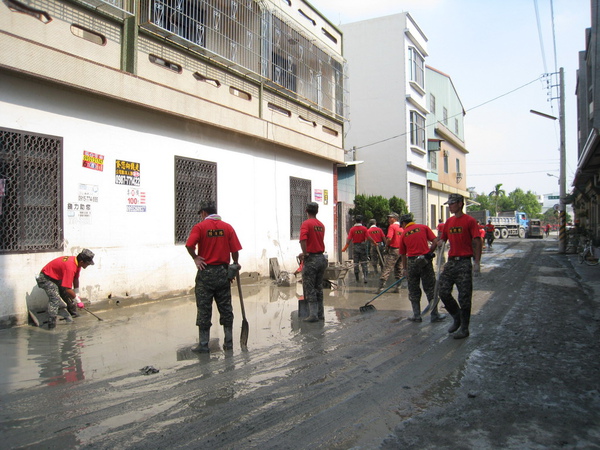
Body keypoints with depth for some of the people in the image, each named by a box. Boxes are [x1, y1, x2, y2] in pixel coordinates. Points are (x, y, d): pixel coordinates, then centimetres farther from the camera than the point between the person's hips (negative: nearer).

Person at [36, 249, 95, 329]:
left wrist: (77, 294, 7)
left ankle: (74, 314, 30)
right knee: (55, 299, -23)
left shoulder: (77, 262, -9)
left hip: (57, 278, 10)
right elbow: (67, 289, -36)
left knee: (69, 296, 12)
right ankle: (51, 325, -22)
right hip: (46, 278, -10)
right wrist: (78, 300, -24)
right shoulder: (70, 266, -38)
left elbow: (75, 279, 7)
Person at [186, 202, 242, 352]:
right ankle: (229, 342, 16)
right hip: (223, 272, 3)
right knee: (226, 308, 11)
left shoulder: (200, 227, -6)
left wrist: (195, 257, -4)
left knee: (204, 309, 5)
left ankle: (203, 345, 10)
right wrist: (235, 264, 14)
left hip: (205, 272, -3)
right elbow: (235, 250, -2)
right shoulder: (227, 227, 2)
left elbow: (189, 245, -20)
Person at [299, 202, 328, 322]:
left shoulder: (306, 224, -10)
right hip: (321, 258, 7)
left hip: (311, 259, -7)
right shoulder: (321, 225, 12)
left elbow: (303, 240, -25)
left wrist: (305, 254, -14)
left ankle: (313, 315, -1)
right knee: (319, 288, 14)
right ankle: (320, 313, 18)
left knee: (310, 289, -1)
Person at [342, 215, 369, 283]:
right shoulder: (364, 228, -6)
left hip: (355, 246, 1)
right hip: (363, 246, 0)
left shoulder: (352, 229, -5)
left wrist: (345, 248, -3)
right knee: (364, 262, 5)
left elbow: (349, 239, -9)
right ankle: (365, 277, -9)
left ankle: (357, 279, 13)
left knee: (356, 263, 8)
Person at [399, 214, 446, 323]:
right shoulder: (424, 227, 6)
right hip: (425, 261, 0)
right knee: (430, 288, 8)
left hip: (412, 262, 1)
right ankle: (435, 315, 12)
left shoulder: (404, 234, 9)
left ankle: (417, 315, 15)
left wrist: (404, 269, 24)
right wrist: (429, 253, 9)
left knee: (413, 290, 12)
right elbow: (435, 242, -4)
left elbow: (403, 254, 14)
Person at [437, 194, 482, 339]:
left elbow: (477, 242, -9)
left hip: (464, 263, -6)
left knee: (464, 297, 0)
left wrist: (476, 263, -15)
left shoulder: (469, 221, -6)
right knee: (444, 292, 3)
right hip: (451, 261, 6)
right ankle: (457, 318, 25)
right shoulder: (449, 222, 14)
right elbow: (442, 240, 19)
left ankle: (464, 328, 12)